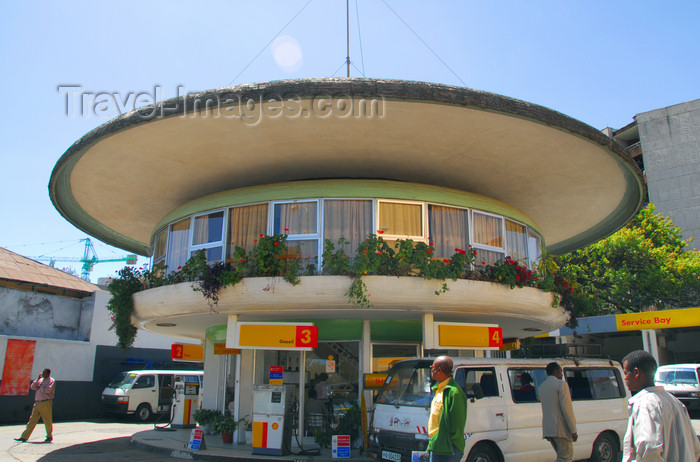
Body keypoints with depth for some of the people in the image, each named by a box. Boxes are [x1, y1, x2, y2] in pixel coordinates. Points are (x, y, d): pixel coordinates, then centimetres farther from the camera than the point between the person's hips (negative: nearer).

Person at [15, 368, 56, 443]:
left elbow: (48, 390, -16)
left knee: (47, 421, 1)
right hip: (37, 403, 6)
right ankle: (24, 437, 9)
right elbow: (32, 387, 9)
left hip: (46, 403, -6)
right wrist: (38, 379, 0)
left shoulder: (51, 381, -4)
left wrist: (40, 387, -5)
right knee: (32, 420, 5)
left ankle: (49, 437, 13)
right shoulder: (41, 380, 18)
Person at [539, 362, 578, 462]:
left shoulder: (542, 386, 17)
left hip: (547, 428, 8)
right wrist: (573, 431, -13)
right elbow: (567, 408, -14)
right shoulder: (561, 384, -8)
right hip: (560, 428, -8)